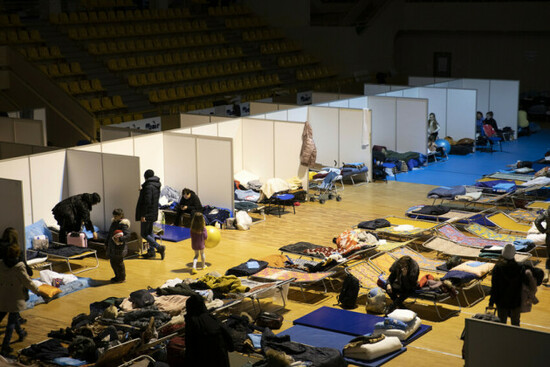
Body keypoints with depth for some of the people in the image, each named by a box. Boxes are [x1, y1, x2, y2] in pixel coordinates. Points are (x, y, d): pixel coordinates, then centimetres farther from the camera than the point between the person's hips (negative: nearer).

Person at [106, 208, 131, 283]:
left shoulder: (123, 224, -15)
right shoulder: (114, 222, 11)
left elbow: (127, 236, -24)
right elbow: (109, 234, 21)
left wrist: (120, 239, -38)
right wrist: (107, 243, 23)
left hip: (119, 247, -8)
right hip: (112, 246, 8)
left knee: (118, 263, 0)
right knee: (113, 262, 16)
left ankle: (122, 278, 15)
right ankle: (117, 276, 32)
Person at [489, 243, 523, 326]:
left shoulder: (497, 268, -16)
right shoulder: (519, 268, -13)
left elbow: (494, 287, -13)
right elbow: (522, 286, -5)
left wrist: (491, 302, -4)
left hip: (502, 301, -1)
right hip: (516, 301, 1)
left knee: (502, 323, 13)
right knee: (515, 323, 14)